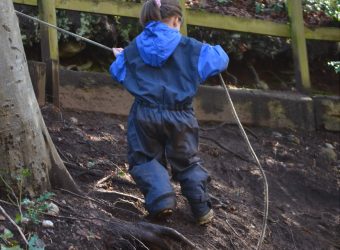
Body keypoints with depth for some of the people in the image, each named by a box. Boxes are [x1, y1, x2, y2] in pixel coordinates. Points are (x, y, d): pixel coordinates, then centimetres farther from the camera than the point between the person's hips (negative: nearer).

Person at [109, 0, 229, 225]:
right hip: (179, 117, 0)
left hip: (146, 115, 1)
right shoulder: (188, 48, -6)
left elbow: (118, 73, 18)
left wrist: (120, 57, 41)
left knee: (144, 159, 16)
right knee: (188, 161, 17)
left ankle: (161, 197, -9)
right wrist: (215, 50, 25)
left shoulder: (133, 49, 3)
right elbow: (220, 60, 1)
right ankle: (202, 208, 11)